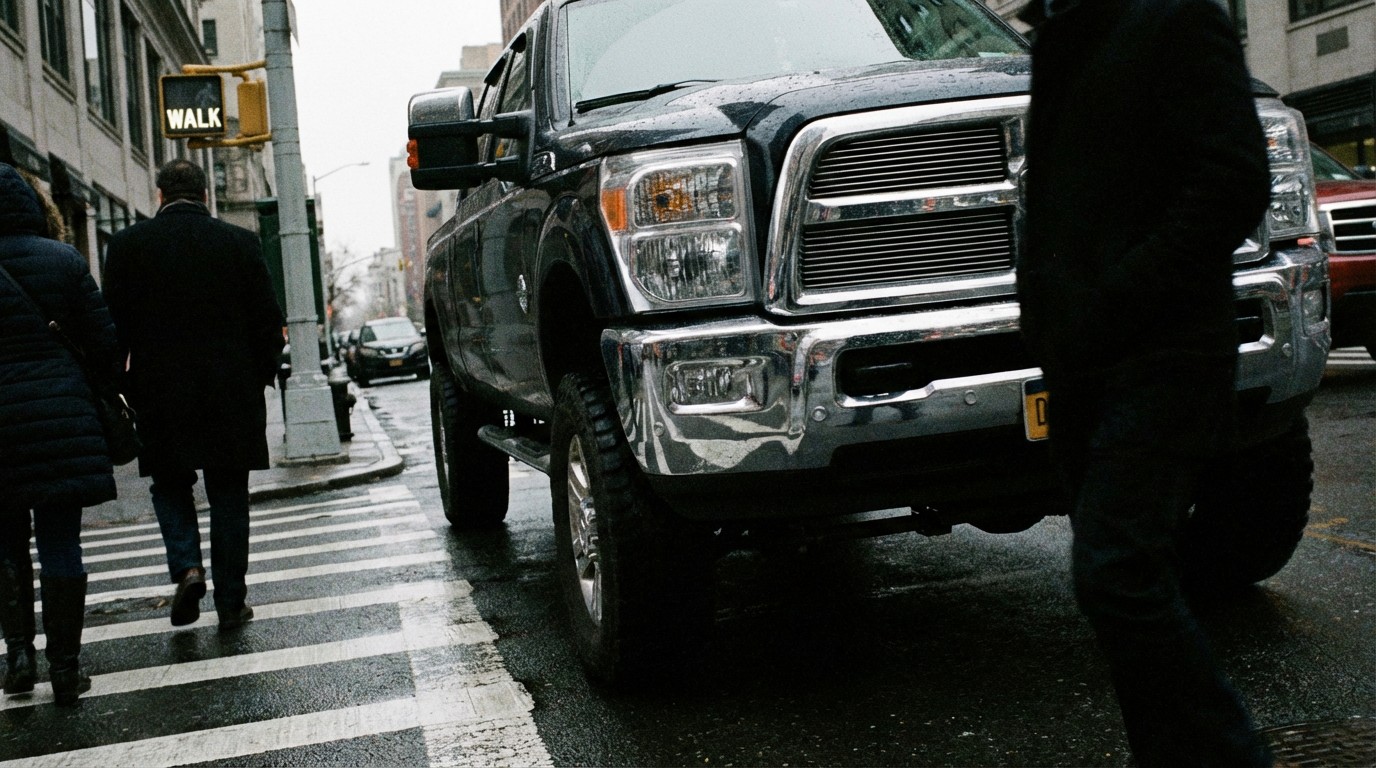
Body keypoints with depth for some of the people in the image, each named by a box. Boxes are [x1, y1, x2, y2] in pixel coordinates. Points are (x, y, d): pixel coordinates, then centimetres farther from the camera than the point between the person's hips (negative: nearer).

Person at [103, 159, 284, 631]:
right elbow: (268, 320, -1)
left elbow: (115, 325, -3)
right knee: (228, 496, 8)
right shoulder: (240, 242, -2)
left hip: (160, 396, 0)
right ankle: (231, 602, 10)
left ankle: (186, 566, -4)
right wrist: (261, 377, 12)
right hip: (232, 395, 1)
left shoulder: (127, 244, -2)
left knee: (169, 485, 18)